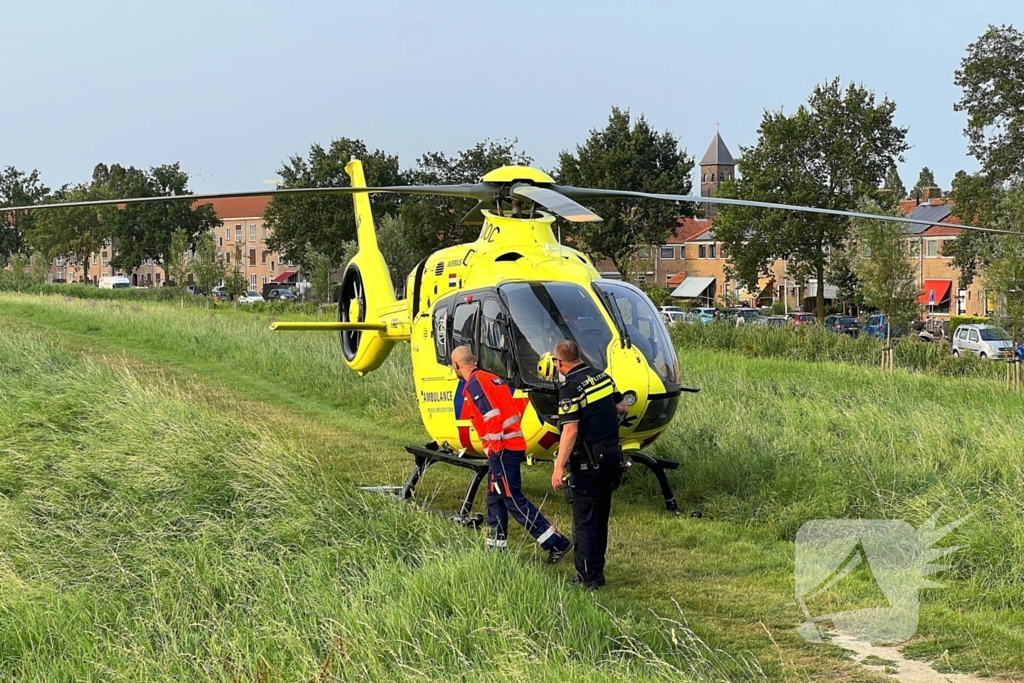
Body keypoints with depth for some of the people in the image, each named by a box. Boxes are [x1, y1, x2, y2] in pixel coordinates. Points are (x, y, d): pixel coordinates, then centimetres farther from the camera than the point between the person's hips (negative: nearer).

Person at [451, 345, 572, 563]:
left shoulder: (474, 384, -11)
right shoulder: (491, 378, 17)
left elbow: (492, 417, -21)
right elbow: (511, 412, 20)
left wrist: (494, 451, -16)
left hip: (502, 449, -10)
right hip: (514, 445, 10)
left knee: (513, 499, -8)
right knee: (495, 498, 15)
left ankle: (557, 543, -10)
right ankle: (496, 547, 20)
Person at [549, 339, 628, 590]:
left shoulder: (571, 387, -17)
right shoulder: (603, 376, 7)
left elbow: (570, 431, -23)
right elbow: (622, 408, 17)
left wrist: (559, 467, -21)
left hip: (589, 461, -8)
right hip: (612, 454, 8)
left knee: (584, 519, 0)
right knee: (600, 517, 17)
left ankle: (588, 577, 3)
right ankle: (596, 571, 25)